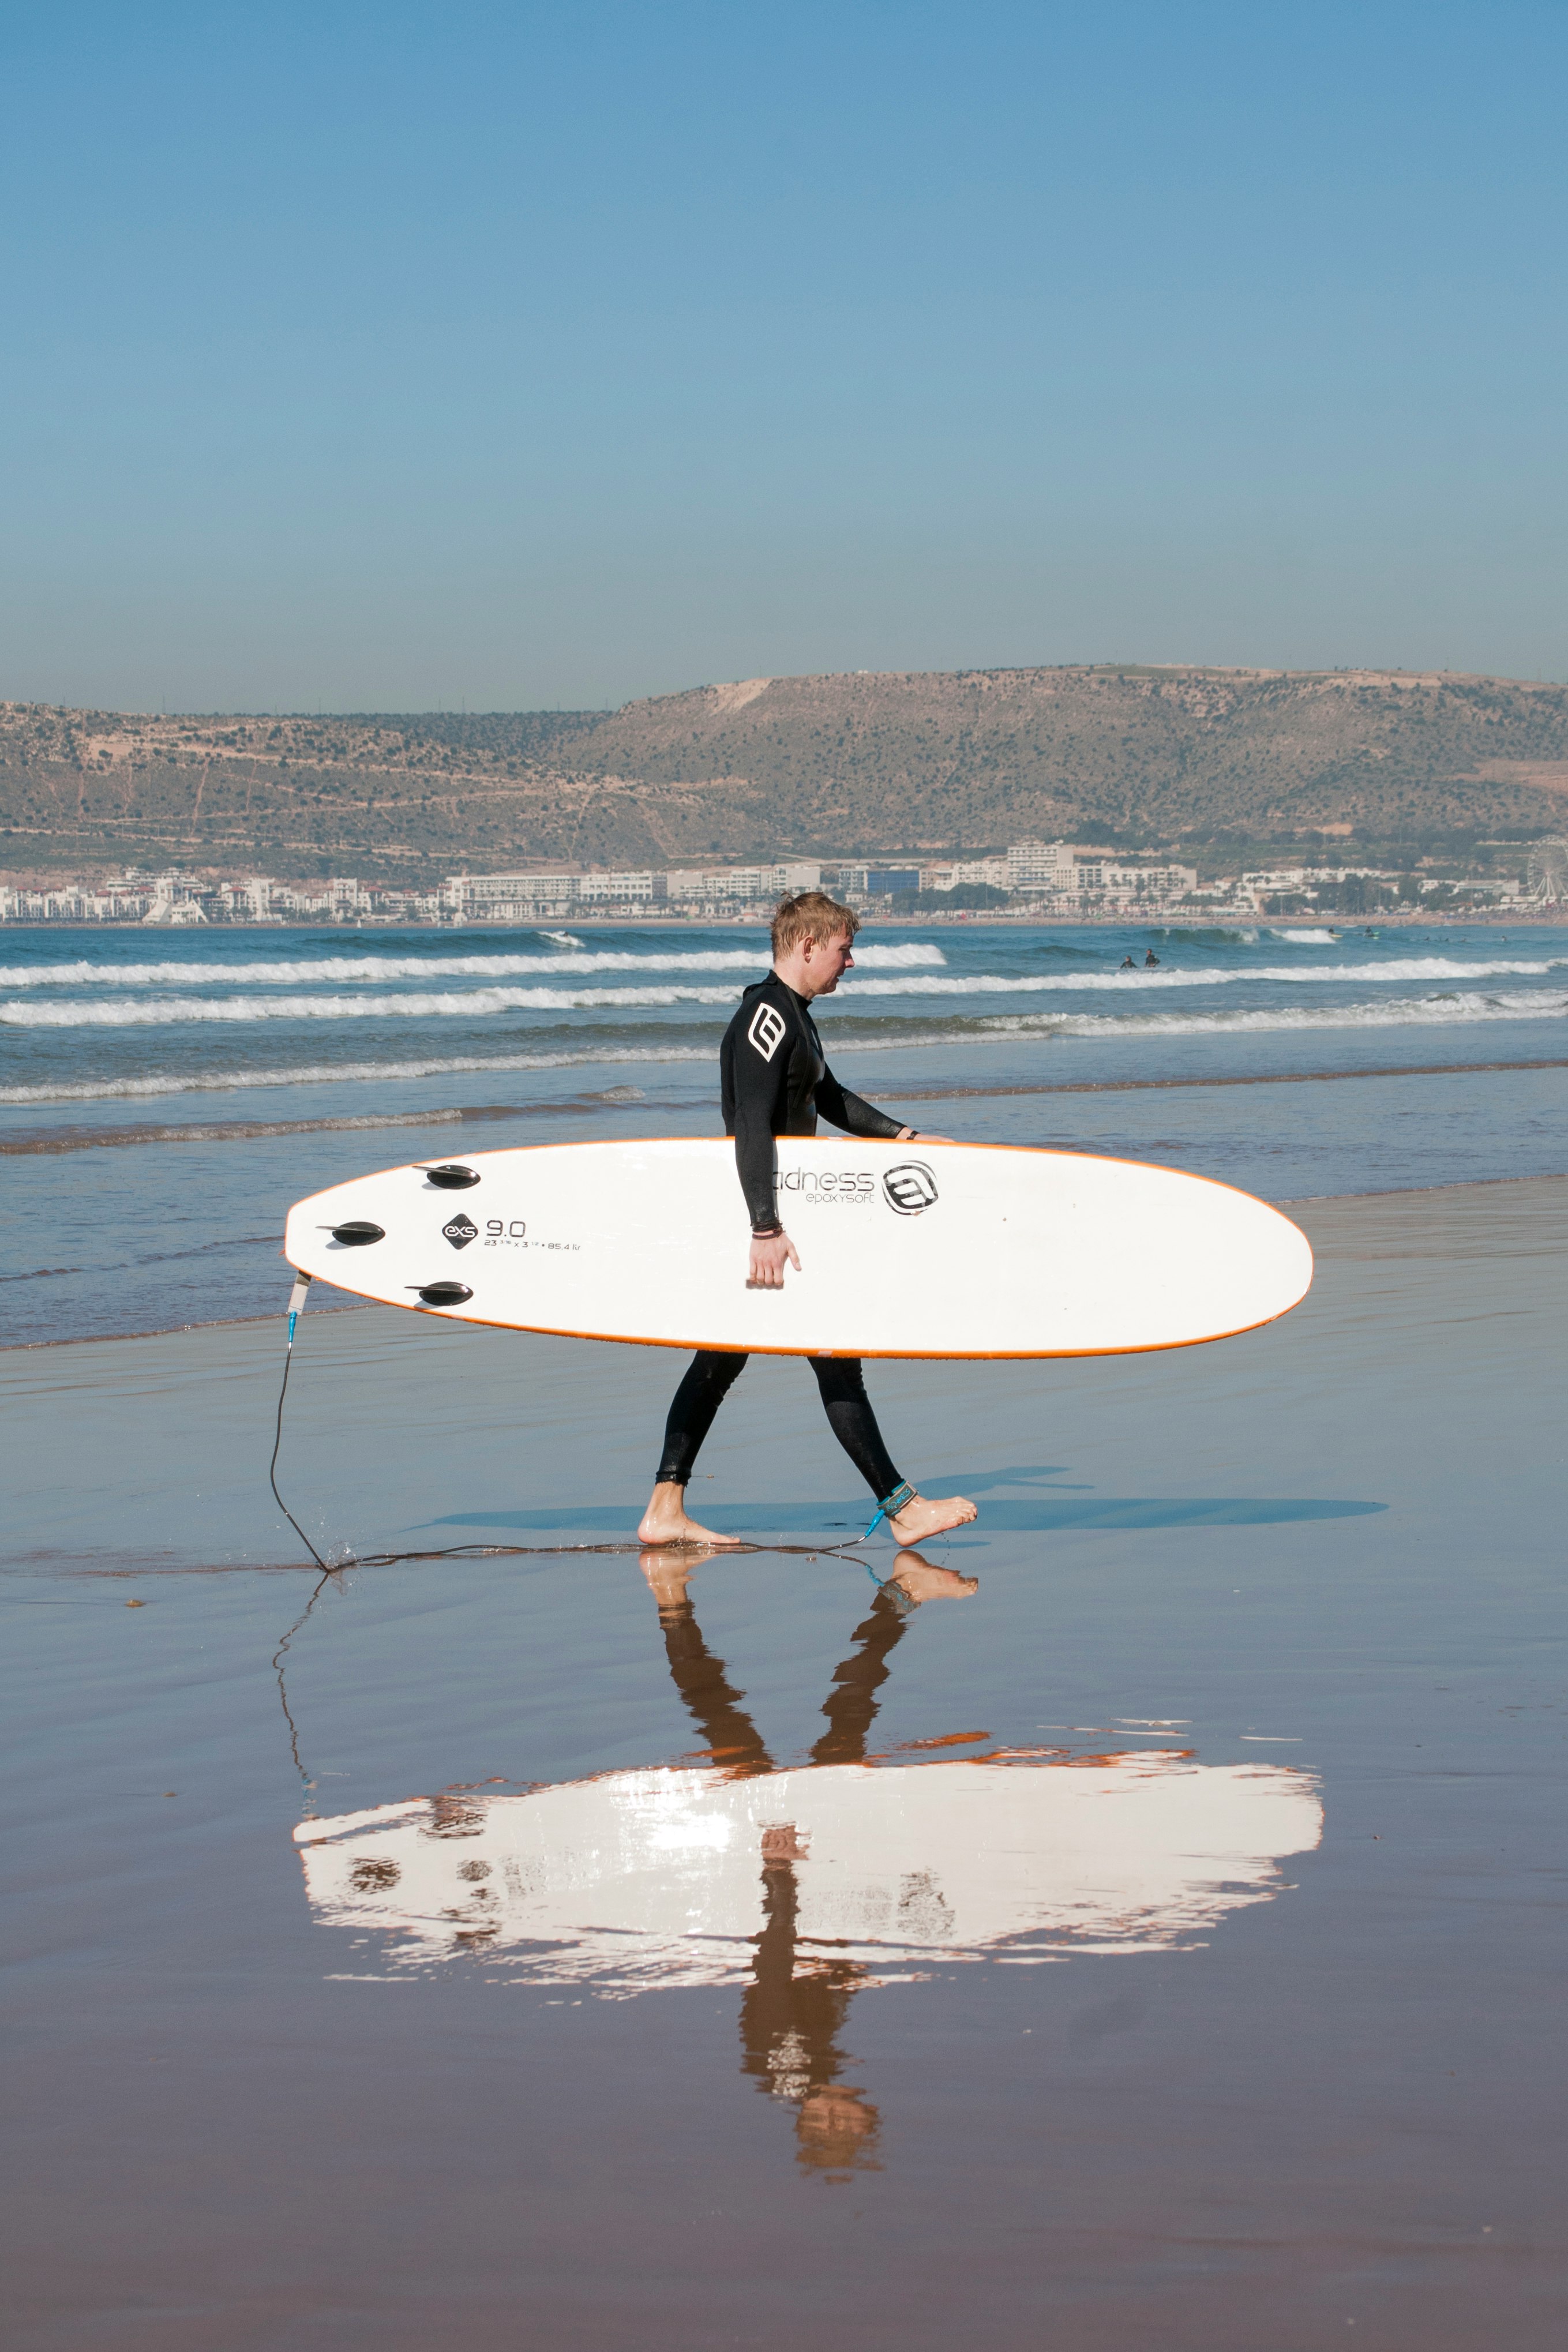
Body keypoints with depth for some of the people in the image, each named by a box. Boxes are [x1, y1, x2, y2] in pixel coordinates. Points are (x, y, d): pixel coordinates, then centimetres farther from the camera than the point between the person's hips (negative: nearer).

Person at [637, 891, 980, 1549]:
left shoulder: (792, 1015, 16)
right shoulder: (767, 1018, -18)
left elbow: (828, 1098, 30)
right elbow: (752, 1130, -27)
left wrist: (903, 1137, 24)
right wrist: (767, 1229, -32)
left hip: (769, 1211, 11)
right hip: (764, 1211, -11)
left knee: (720, 1359, 10)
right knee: (835, 1357, -5)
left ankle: (665, 1512, 11)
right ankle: (901, 1509, 0)